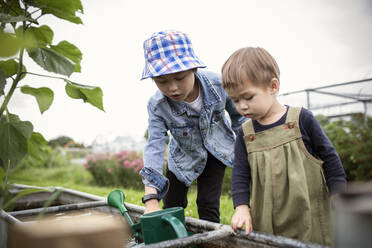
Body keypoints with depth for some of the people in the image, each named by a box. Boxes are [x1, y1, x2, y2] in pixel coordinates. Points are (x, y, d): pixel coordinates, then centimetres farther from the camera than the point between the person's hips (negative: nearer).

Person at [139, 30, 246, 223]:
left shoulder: (217, 84, -29)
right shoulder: (157, 106, -30)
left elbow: (238, 115, -9)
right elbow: (154, 147, -36)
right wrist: (151, 199, -46)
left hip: (216, 149, 0)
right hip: (184, 154, 1)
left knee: (207, 204, -6)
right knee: (171, 207, 8)